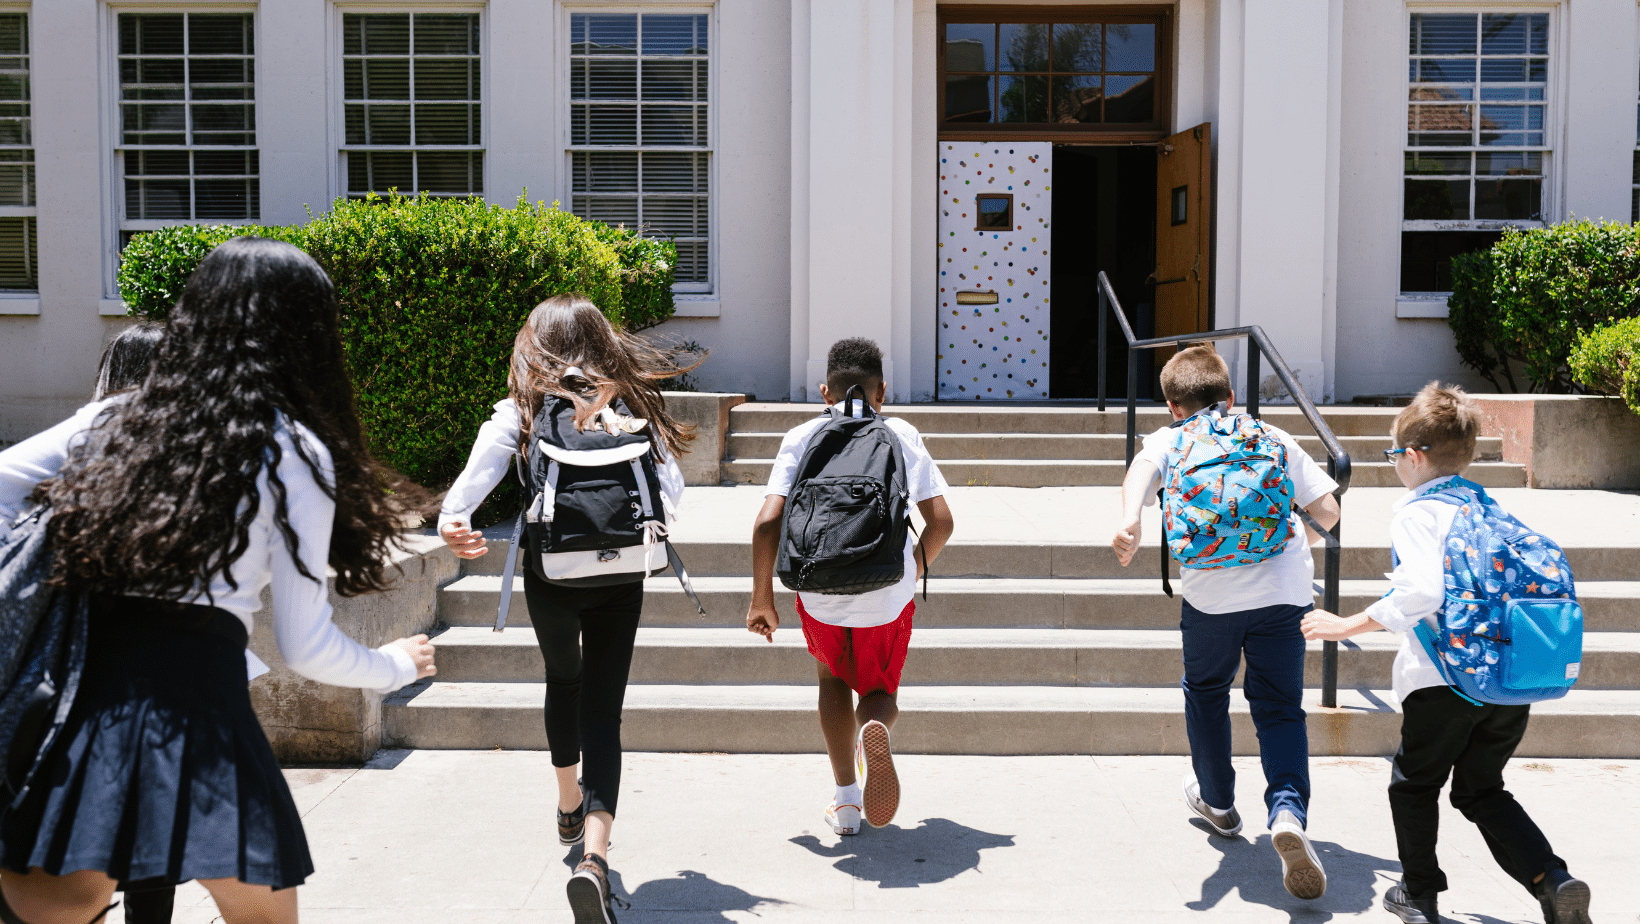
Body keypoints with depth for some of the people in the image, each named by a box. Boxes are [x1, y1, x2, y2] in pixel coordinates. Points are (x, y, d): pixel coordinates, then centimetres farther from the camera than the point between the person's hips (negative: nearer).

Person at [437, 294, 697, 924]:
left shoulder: (521, 411, -1)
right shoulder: (630, 406, 3)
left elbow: (481, 469, -19)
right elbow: (672, 490, -3)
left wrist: (452, 518, -29)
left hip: (549, 575, 1)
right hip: (619, 580, 0)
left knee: (563, 680, 28)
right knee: (603, 710, 2)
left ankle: (569, 806, 48)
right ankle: (594, 854, -18)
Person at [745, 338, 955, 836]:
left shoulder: (801, 438, 3)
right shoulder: (902, 434, 5)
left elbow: (768, 522, -7)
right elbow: (940, 521, -1)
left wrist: (762, 597, 3)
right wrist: (916, 566, 18)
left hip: (820, 591, 0)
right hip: (888, 594, 0)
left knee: (833, 678, 28)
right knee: (879, 691, 21)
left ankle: (846, 801, 23)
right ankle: (874, 728, -17)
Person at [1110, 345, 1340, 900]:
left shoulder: (1170, 439, 15)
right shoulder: (1273, 437, 20)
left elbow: (1144, 467, -10)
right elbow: (1327, 511, 14)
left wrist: (1129, 523, -26)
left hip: (1212, 589, -1)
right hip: (1285, 588, 1)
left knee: (1206, 692, 23)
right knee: (1280, 707, 9)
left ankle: (1216, 801, 40)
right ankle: (1288, 810, -16)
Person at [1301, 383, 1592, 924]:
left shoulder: (1417, 513, -8)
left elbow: (1422, 593, -24)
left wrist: (1346, 626, -18)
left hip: (1446, 680, -6)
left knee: (1414, 784, 16)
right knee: (1481, 790, 21)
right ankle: (1552, 880, 4)